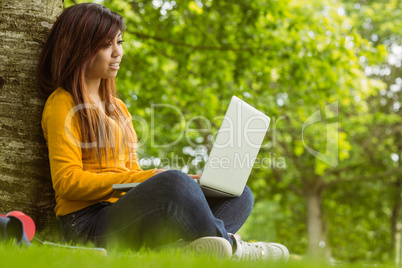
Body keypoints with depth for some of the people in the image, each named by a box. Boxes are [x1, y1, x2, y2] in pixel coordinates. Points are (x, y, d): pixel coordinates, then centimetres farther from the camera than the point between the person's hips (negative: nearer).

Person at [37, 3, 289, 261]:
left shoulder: (117, 107, 24)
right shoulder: (63, 103, -1)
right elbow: (67, 181, -10)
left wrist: (186, 182, 3)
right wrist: (148, 179, -17)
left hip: (128, 214, 8)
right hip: (88, 222, -8)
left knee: (240, 195, -5)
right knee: (174, 182, -36)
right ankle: (227, 244, -14)